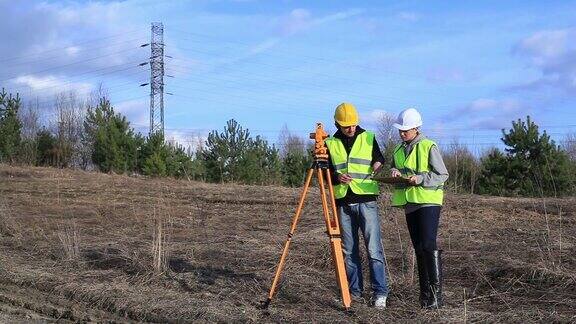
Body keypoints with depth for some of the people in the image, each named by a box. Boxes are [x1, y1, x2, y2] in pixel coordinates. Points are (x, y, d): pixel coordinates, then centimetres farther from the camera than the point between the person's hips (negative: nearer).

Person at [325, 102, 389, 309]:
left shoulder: (368, 138, 6)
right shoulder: (331, 144, 8)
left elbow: (380, 162, 14)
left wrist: (379, 167, -9)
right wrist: (337, 177, -12)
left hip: (366, 200, -2)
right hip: (343, 202, 2)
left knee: (374, 249, -8)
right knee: (349, 251, 6)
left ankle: (380, 292, -4)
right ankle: (355, 291, 15)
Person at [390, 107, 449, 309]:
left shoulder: (429, 147, -6)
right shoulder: (399, 150, 14)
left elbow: (442, 175, -7)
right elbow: (394, 169, 20)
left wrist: (421, 178, -20)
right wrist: (395, 173, -3)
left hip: (428, 201, -7)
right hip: (409, 203, 7)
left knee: (428, 246, -15)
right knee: (418, 248, 8)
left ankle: (436, 294, -13)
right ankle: (425, 294, 12)